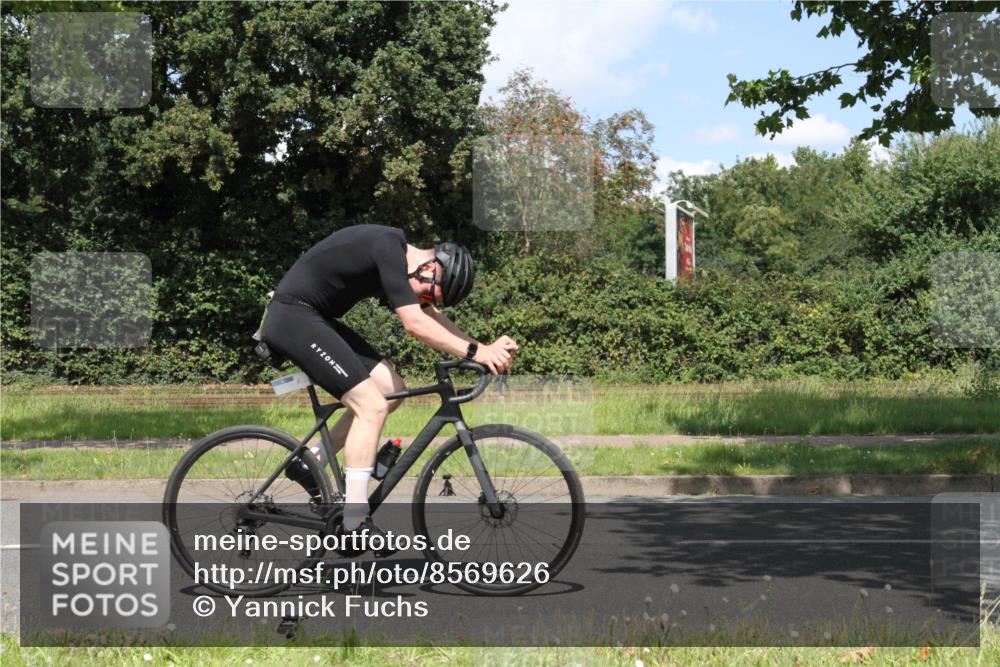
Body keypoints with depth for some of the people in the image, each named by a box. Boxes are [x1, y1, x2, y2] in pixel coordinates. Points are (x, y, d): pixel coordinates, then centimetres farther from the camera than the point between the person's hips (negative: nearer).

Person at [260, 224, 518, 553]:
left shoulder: (397, 253, 9)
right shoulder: (387, 247, -21)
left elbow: (432, 317, 11)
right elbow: (415, 324, -26)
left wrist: (485, 349, 0)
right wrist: (476, 352, -24)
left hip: (313, 318, 10)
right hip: (292, 317, -10)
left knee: (392, 389, 5)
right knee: (372, 405, -14)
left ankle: (310, 464, 13)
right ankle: (354, 523, -12)